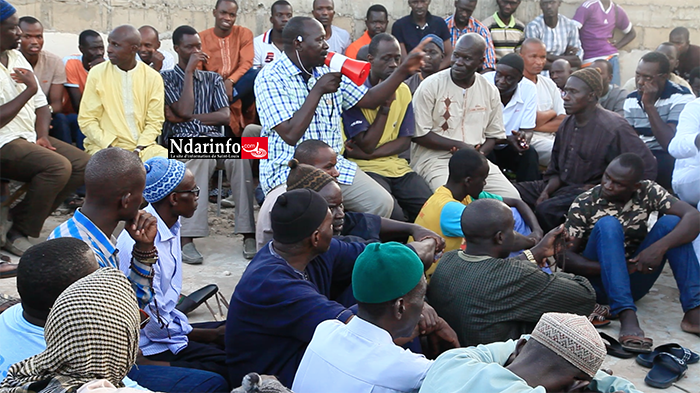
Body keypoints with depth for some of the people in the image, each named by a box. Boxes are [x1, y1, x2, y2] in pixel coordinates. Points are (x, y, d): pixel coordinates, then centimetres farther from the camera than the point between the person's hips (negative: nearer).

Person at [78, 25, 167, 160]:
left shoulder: (153, 77, 3)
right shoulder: (97, 73, 0)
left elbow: (154, 122, 2)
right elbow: (87, 120, -1)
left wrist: (138, 150, -13)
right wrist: (110, 149, -13)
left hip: (142, 147, 2)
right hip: (105, 147, -2)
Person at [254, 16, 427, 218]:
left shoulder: (327, 72, 12)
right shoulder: (270, 78, -9)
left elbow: (369, 99, 14)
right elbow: (290, 135, -18)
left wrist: (404, 70, 5)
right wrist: (318, 90, -15)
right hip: (288, 171, -6)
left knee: (382, 203, -13)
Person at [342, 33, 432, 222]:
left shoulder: (403, 91, 11)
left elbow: (405, 141, 6)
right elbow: (367, 145, -11)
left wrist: (367, 154, -9)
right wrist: (386, 105, -14)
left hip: (397, 165, 5)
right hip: (366, 169, -5)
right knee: (393, 215, -31)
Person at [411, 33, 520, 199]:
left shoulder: (490, 91, 9)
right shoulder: (431, 86, -5)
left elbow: (493, 135, 16)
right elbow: (419, 134, -7)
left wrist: (479, 154, -7)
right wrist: (461, 146, -10)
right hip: (435, 157, -5)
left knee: (512, 197, -12)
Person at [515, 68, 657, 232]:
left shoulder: (614, 127, -15)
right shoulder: (567, 123, 8)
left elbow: (647, 168, -17)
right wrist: (546, 192, -5)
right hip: (563, 186, 8)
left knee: (545, 210, -32)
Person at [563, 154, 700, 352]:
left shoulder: (648, 192, -5)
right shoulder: (584, 204, -11)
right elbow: (566, 256, -13)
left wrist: (660, 247, -32)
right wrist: (608, 267, -28)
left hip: (633, 281, 3)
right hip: (598, 281, -3)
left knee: (670, 222, -15)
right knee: (608, 224, -28)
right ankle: (627, 318, -41)